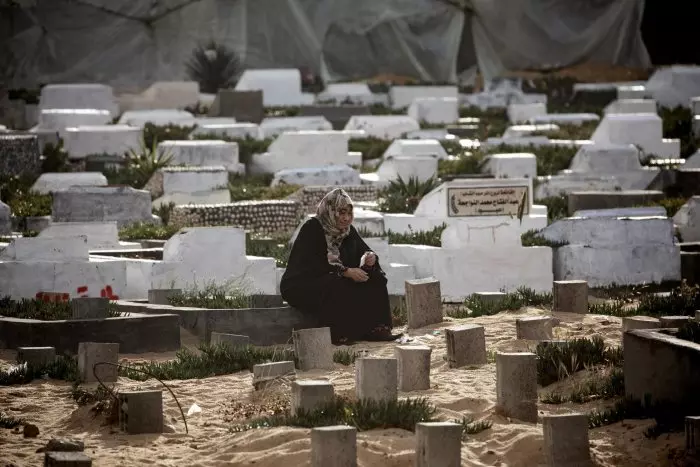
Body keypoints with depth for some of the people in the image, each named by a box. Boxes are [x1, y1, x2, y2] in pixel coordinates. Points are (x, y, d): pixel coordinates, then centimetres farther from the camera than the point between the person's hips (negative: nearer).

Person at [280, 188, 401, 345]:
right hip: (303, 287, -8)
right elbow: (313, 265, -25)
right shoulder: (312, 229, -16)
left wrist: (370, 258, -17)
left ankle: (374, 329, -16)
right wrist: (346, 271, -30)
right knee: (337, 288, -36)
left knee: (375, 279, -9)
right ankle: (342, 335, -31)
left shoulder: (348, 231, 6)